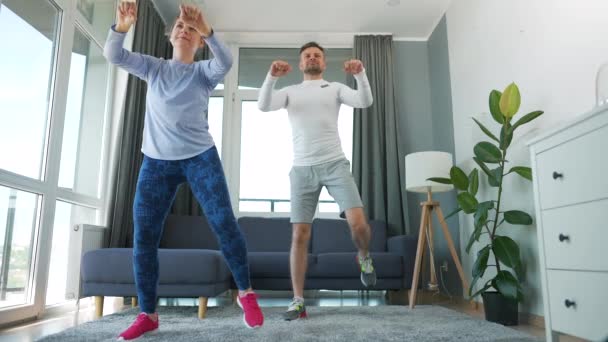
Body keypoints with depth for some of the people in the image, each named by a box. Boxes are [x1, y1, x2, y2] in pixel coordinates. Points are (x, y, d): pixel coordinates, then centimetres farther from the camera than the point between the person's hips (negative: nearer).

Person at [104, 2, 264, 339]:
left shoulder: (204, 71, 6)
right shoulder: (153, 67, 13)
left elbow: (225, 62, -15)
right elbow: (113, 55, 1)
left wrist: (206, 29, -31)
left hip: (200, 157, -2)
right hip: (156, 161, 3)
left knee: (224, 224, -9)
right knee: (143, 237, -1)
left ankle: (245, 293, 10)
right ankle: (147, 314, 12)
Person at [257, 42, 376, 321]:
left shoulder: (335, 88, 13)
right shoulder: (290, 92, 15)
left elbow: (365, 102, -4)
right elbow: (263, 106, -5)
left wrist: (360, 74, -21)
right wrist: (272, 76, -20)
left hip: (335, 164, -1)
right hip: (302, 169, 1)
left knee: (358, 223, -15)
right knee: (299, 235, -1)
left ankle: (364, 257, 20)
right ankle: (298, 300, 8)